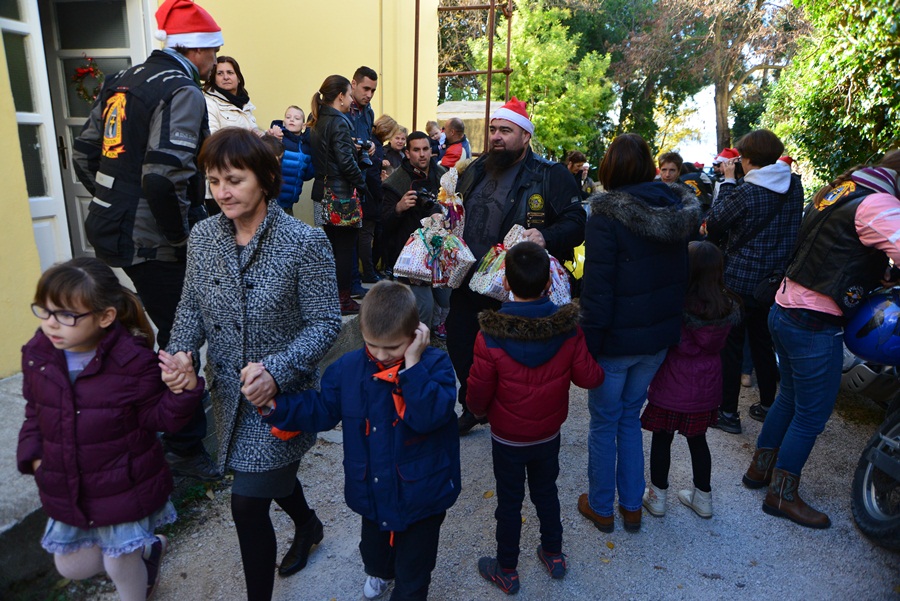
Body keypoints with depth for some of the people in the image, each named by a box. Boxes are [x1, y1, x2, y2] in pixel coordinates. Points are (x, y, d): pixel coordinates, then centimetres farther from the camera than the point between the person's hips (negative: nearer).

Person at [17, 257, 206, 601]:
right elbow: (34, 413, 10)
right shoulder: (36, 354, -7)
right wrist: (32, 454, -4)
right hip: (66, 491, 6)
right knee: (71, 566, 21)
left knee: (121, 568, 14)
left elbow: (159, 418, -17)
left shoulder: (133, 360, -23)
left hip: (123, 491, -5)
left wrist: (185, 387, -35)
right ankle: (148, 548, 46)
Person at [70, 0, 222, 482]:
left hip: (113, 230, 9)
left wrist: (115, 203, 20)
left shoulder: (122, 83, 14)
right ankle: (185, 450, 17)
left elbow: (84, 154, 16)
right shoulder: (182, 92, -13)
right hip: (153, 242, -9)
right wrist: (182, 233, -14)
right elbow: (165, 175, -26)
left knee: (172, 331, 22)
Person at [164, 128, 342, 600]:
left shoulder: (305, 243, -19)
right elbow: (192, 307, 6)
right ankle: (307, 525, 58)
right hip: (228, 393, 6)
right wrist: (179, 353, -12)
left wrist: (276, 369, -30)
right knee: (271, 473, 26)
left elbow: (325, 323, -17)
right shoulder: (203, 236, -3)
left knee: (248, 503, -3)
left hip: (282, 397, -6)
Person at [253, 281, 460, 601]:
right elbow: (321, 410, -3)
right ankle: (378, 571, 67)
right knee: (373, 549, 33)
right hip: (372, 490, 5)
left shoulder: (434, 364, -22)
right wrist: (273, 405, -16)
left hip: (421, 492, -4)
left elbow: (429, 416, -35)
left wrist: (412, 365, -39)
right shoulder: (348, 368, -9)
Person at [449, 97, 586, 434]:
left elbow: (576, 223, -12)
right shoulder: (475, 171, 14)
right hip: (468, 283, 6)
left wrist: (546, 237, -30)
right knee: (459, 345, 15)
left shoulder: (551, 176, -5)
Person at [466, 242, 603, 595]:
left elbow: (478, 390, -19)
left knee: (509, 502, 15)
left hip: (507, 437, -3)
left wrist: (478, 410, 3)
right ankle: (553, 556, 45)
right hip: (549, 434, 3)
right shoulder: (569, 328, -19)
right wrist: (599, 369, 11)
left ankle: (506, 572, 34)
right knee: (546, 491, 26)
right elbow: (589, 377, -12)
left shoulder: (491, 336, -27)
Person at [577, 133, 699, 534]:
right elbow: (681, 275, 9)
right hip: (659, 336, 6)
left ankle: (601, 508, 27)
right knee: (630, 418, 20)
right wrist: (670, 323, 17)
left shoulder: (607, 217, -18)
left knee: (604, 424, 11)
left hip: (616, 339, -6)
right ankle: (632, 506, 31)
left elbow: (597, 287, -20)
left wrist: (588, 341, -13)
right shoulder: (677, 212, 2)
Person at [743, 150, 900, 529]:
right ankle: (782, 495, 20)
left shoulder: (839, 190, 11)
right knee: (812, 413, 6)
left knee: (790, 397, 22)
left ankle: (760, 468, 35)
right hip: (815, 326, -9)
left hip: (785, 310, 9)